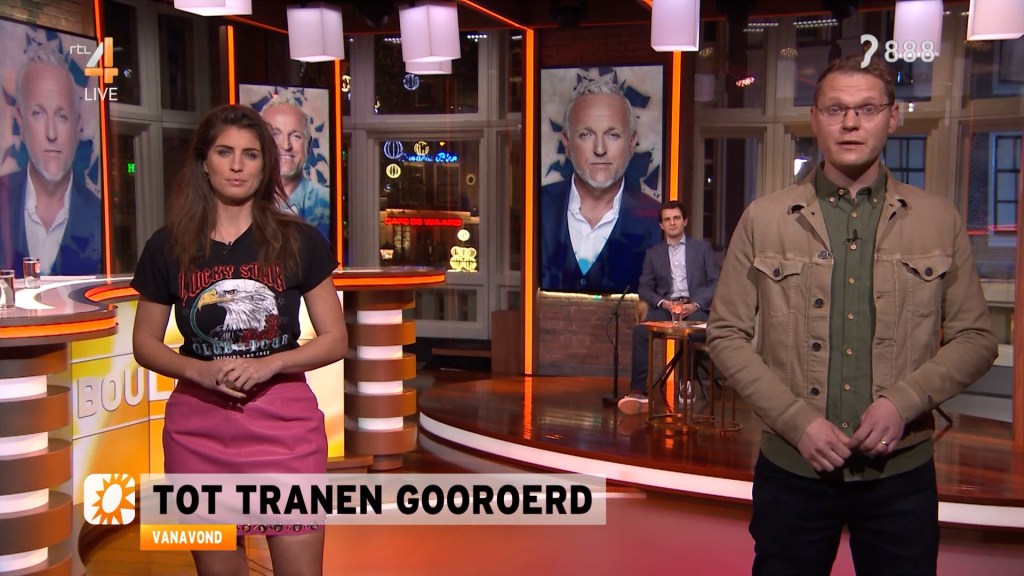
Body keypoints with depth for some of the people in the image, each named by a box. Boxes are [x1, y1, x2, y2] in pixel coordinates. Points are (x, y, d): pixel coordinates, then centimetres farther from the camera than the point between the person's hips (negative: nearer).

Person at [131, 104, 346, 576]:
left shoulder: (299, 241, -1)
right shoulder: (168, 246, 2)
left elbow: (335, 339, 1)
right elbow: (145, 344, 7)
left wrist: (270, 363, -16)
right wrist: (201, 370, -12)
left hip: (285, 419, -1)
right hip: (199, 429, 2)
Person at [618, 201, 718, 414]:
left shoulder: (702, 248, 15)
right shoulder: (653, 253, 19)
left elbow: (715, 282, 7)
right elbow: (644, 287, 12)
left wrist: (695, 304, -10)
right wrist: (663, 303, -9)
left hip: (695, 306, -1)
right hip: (665, 306, 1)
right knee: (640, 330, -31)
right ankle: (638, 391, -33)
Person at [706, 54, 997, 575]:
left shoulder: (939, 220, 3)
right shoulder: (763, 219, 1)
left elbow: (975, 337, 4)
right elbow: (727, 335, 0)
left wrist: (904, 402, -12)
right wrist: (797, 420, -11)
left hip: (902, 473, 1)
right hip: (792, 469, 0)